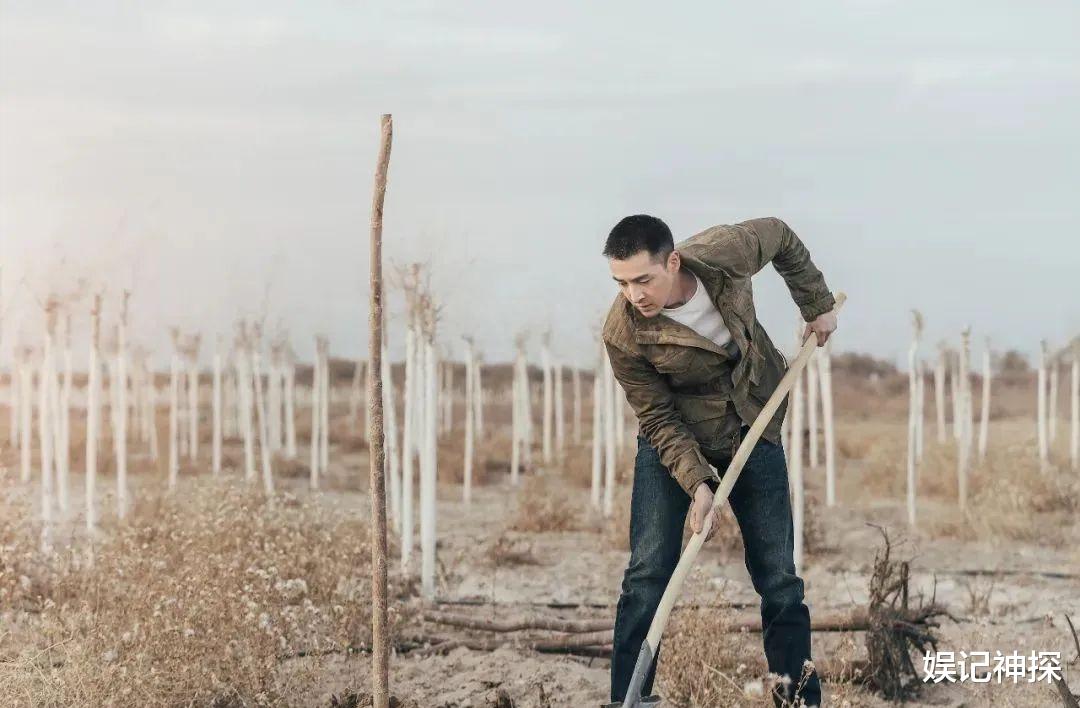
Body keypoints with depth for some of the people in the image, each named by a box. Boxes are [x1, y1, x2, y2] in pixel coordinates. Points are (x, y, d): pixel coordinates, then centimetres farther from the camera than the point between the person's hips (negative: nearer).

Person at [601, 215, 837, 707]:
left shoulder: (726, 252, -25)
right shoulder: (623, 337, -27)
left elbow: (781, 237, -1)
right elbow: (659, 420, -17)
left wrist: (817, 306, 6)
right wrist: (697, 484, -27)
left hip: (753, 432, 2)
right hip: (673, 441, -2)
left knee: (778, 575, 4)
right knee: (648, 574, -11)